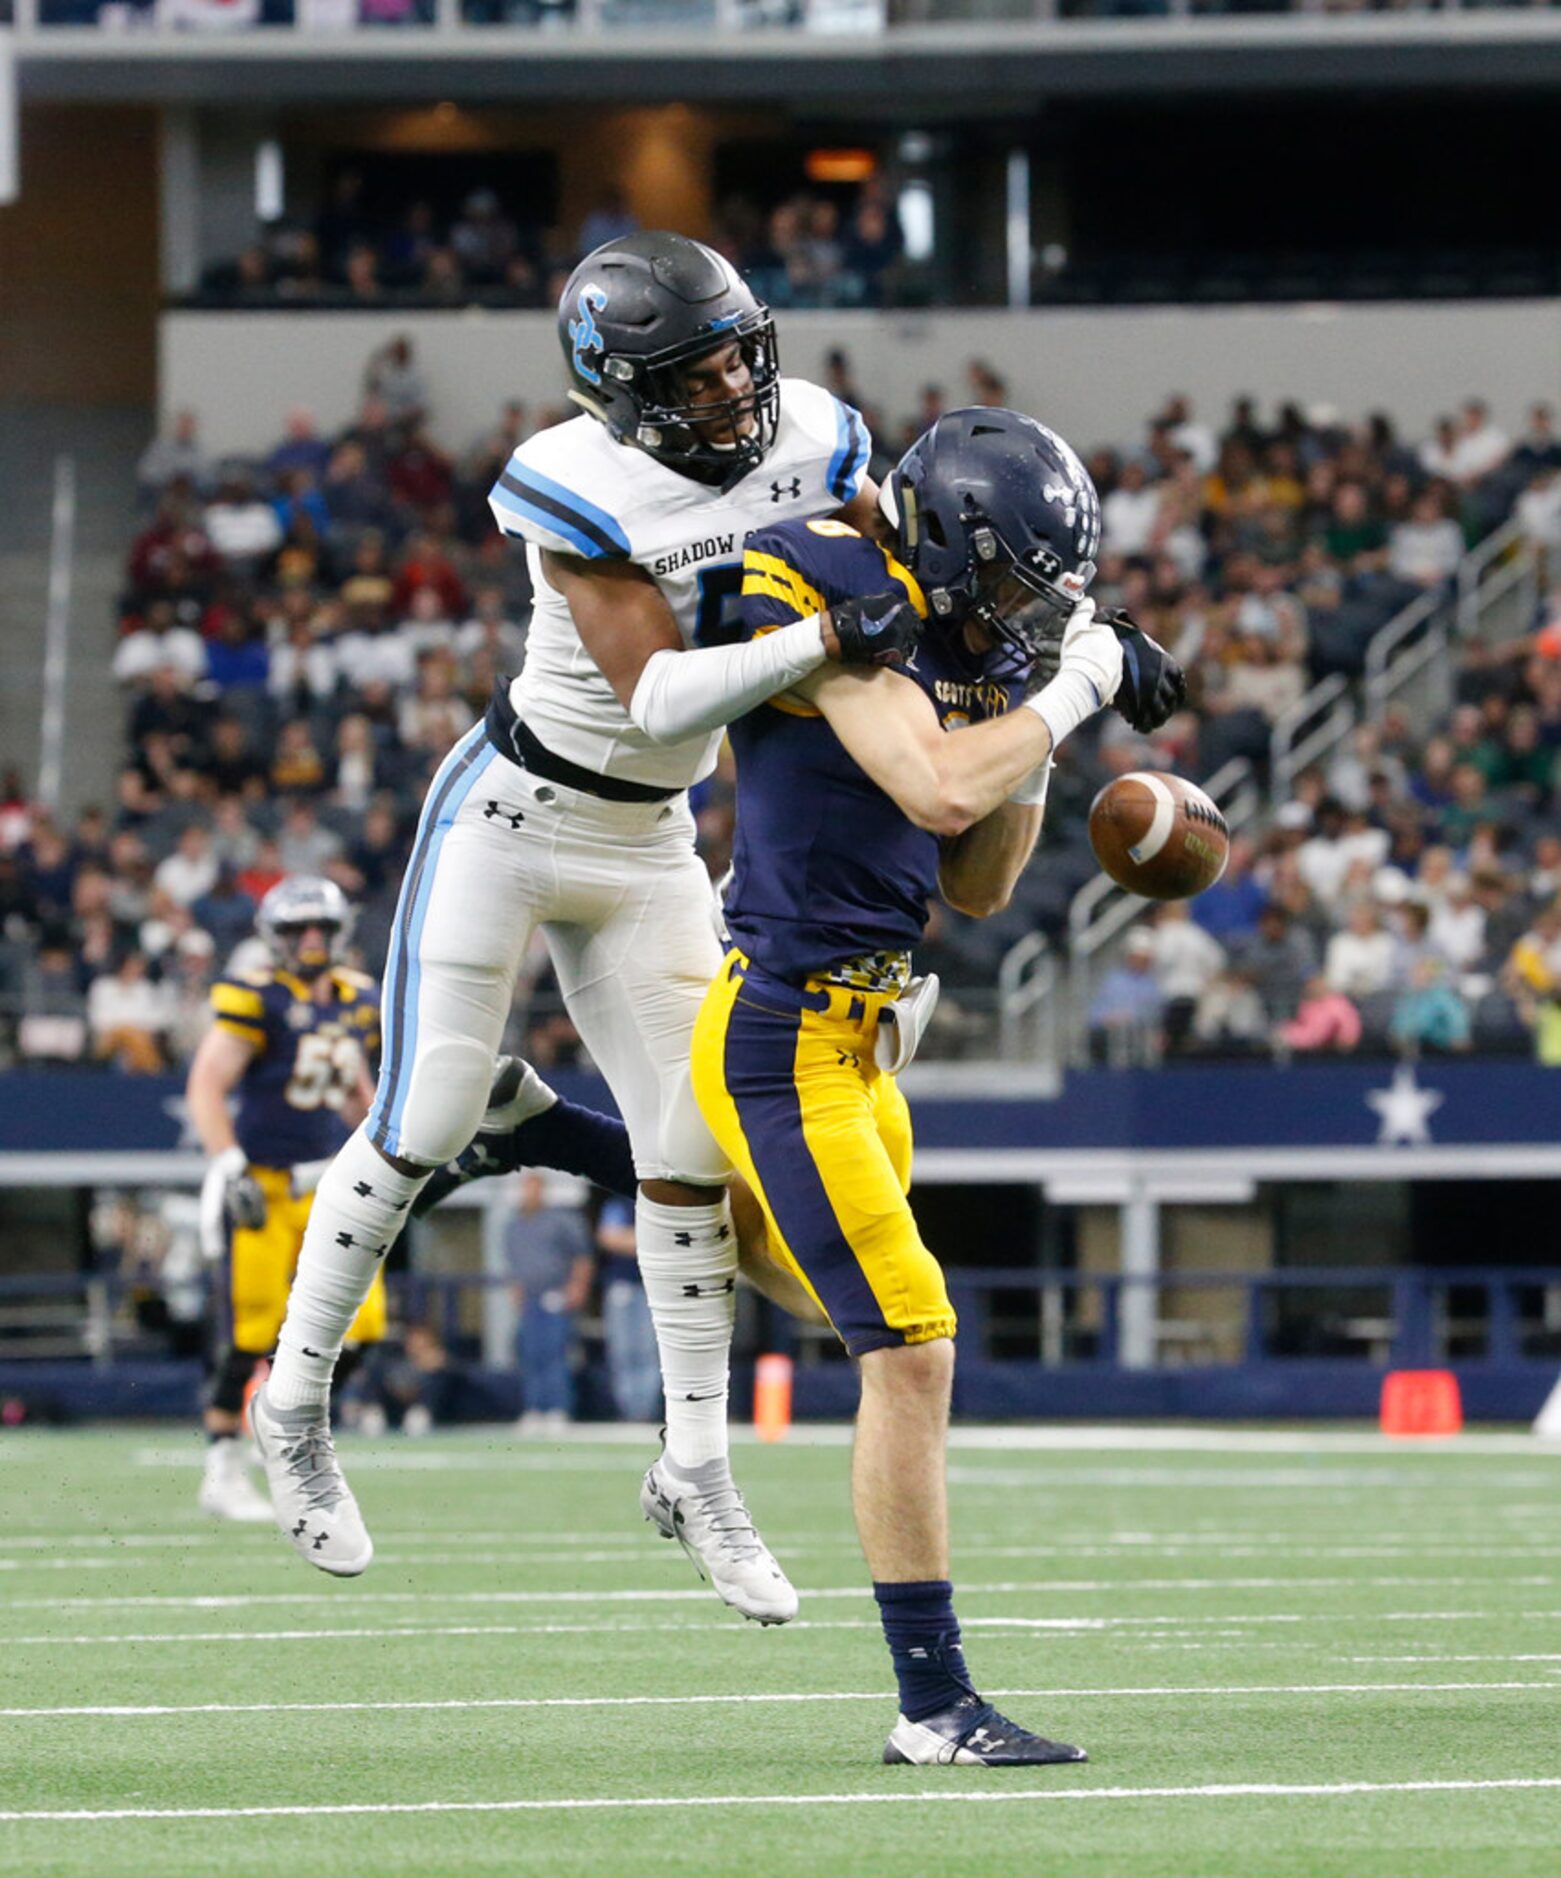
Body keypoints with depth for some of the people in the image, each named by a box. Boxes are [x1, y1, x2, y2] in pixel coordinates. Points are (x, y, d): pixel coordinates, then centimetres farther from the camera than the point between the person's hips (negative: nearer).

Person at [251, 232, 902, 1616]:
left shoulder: (808, 444, -8)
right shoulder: (585, 492, -24)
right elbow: (654, 692, -31)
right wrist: (821, 643, -42)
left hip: (647, 849, 5)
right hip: (507, 815, -5)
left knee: (692, 1146, 2)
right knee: (423, 1128, -3)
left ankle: (698, 1470, 12)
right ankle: (295, 1401, 15)